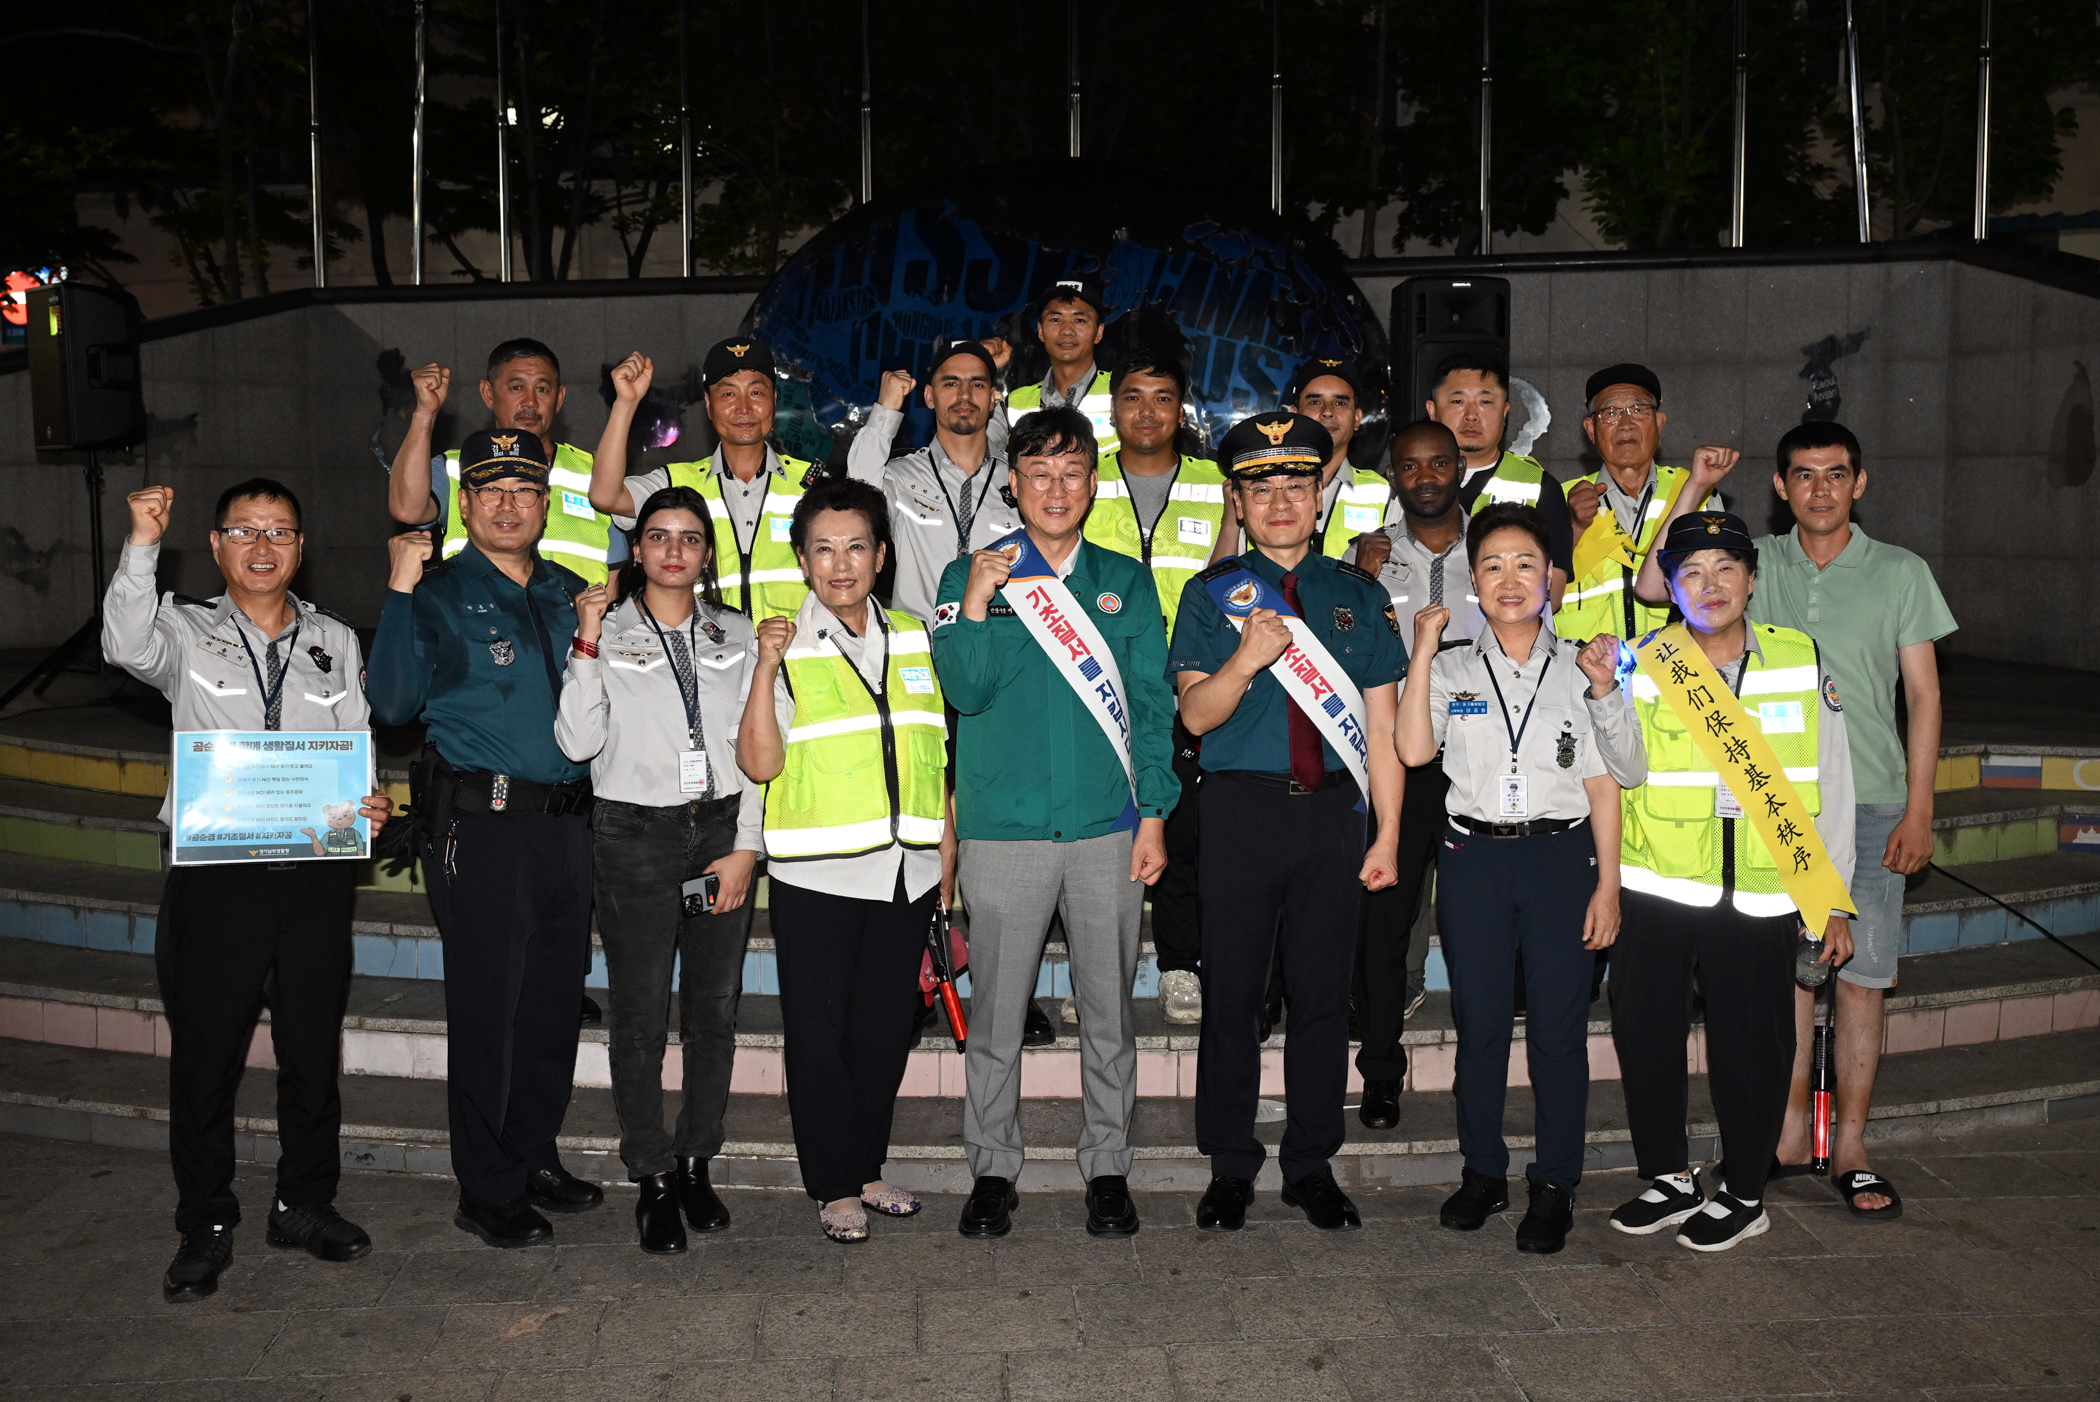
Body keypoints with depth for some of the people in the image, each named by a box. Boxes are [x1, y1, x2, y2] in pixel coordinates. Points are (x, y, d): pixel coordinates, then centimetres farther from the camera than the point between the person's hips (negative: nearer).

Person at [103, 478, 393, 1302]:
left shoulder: (336, 643, 13)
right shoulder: (187, 634, 5)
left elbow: (358, 752, 13)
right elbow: (128, 646, -18)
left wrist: (367, 804, -7)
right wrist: (142, 545, -29)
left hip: (315, 872, 2)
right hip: (214, 872, -2)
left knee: (313, 1048, 11)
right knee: (204, 1056, 4)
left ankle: (306, 1204, 27)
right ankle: (206, 1228, 19)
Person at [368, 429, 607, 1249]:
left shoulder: (569, 592, 14)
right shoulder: (439, 595, -1)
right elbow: (393, 703, -14)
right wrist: (399, 593, -19)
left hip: (566, 819, 6)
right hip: (480, 824, -5)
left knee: (557, 996, 13)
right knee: (487, 1004, 1)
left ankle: (536, 1156, 29)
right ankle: (487, 1190, 13)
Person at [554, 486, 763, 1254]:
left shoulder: (737, 635, 9)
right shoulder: (608, 632, 2)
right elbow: (577, 742, -9)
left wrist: (746, 847, -1)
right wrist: (588, 645, -15)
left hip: (722, 830, 3)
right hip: (635, 835, -2)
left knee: (715, 1008, 7)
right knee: (641, 1013, -1)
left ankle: (696, 1163, 22)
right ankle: (652, 1178, 12)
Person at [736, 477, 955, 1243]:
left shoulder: (914, 640, 9)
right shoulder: (785, 644, -4)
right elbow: (759, 763, -13)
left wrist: (947, 848, 12)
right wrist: (765, 670, -23)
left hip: (906, 871, 4)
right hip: (817, 874, -4)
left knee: (887, 1028, 12)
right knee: (819, 1032, 4)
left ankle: (868, 1167, 29)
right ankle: (834, 1186, 18)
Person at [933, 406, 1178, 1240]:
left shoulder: (1125, 580, 10)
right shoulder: (971, 576, 6)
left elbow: (1152, 703, 9)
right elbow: (965, 690, -5)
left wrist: (1155, 812, 2)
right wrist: (976, 604, -18)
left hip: (1109, 827, 1)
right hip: (1003, 828, -1)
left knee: (1108, 1009, 9)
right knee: (996, 1012, 6)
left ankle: (1108, 1168, 22)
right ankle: (993, 1170, 20)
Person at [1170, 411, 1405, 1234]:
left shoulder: (1359, 595, 11)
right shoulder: (1214, 594, 5)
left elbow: (1381, 725, 9)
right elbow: (1195, 713, -4)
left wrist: (1388, 834, 5)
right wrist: (1246, 658, -23)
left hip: (1334, 808, 2)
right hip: (1242, 805, -2)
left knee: (1324, 993, 7)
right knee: (1232, 990, 4)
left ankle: (1312, 1166, 21)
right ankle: (1230, 1167, 18)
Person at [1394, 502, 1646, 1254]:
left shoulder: (1581, 669, 6)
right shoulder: (1451, 670, 7)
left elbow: (1604, 787, 4)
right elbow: (1414, 750, -10)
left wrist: (1607, 885, -4)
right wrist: (1422, 652, -10)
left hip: (1561, 856, -1)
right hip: (1474, 857, 1)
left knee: (1559, 1026, 2)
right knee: (1479, 1022, 8)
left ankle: (1554, 1185, 15)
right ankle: (1482, 1172, 22)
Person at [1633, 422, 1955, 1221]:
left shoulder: (1901, 573, 3)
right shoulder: (1757, 563, 5)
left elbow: (1923, 696, 3)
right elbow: (1655, 584, -8)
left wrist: (1918, 811, -2)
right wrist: (1697, 488, -9)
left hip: (1869, 803, -1)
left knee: (1860, 974, 1)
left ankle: (1851, 1150, 12)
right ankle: (1790, 1133, 20)